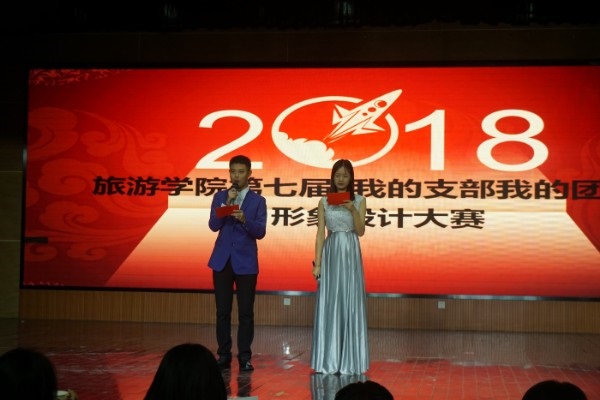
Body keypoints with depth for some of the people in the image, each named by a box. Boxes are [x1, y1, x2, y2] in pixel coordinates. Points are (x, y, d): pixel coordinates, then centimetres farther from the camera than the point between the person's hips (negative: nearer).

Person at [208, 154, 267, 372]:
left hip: (246, 261, -1)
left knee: (246, 311, -1)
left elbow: (260, 232, -6)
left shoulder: (257, 200, 3)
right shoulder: (220, 197, 8)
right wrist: (226, 203, -14)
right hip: (222, 260, 1)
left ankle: (245, 357, 6)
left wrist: (244, 219, -24)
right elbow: (213, 226, -4)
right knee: (222, 310, 3)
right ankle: (224, 355, 10)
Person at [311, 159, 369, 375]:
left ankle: (349, 360, 7)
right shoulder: (324, 202, 5)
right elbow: (320, 233, 2)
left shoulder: (359, 200, 4)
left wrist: (353, 210, -18)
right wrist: (317, 262, -4)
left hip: (351, 255, 0)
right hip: (331, 254, 0)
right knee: (328, 305, 0)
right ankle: (328, 360, 7)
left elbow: (360, 231, -3)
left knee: (351, 304, 0)